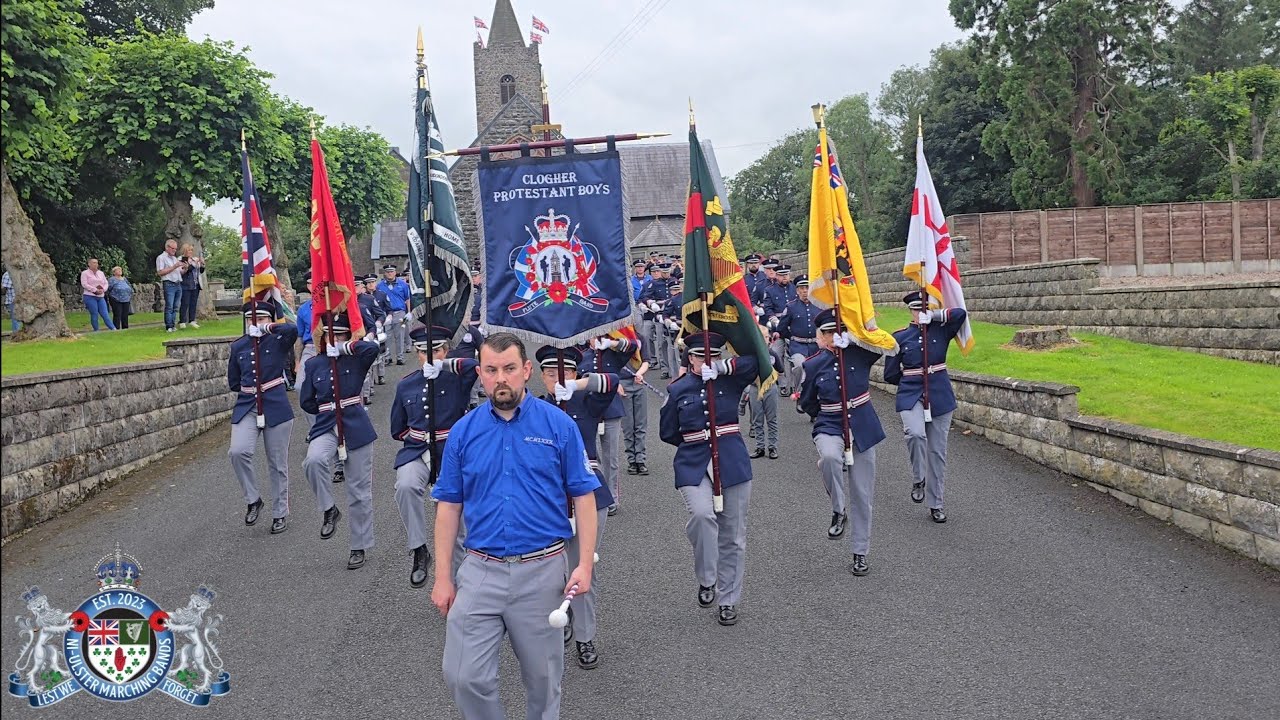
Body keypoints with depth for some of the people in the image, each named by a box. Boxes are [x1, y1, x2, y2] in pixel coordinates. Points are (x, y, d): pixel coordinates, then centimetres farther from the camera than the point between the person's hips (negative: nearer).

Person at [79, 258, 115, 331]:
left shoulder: (101, 273, 16)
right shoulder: (85, 273, 1)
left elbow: (106, 283, 14)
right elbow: (84, 284, -10)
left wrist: (102, 290, -6)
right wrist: (95, 290, -16)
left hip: (101, 297, 4)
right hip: (90, 297, -4)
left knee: (105, 314, -1)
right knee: (94, 315, -3)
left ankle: (113, 329, -7)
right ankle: (96, 331, 3)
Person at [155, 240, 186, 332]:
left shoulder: (175, 258, 23)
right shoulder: (161, 258, 0)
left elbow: (180, 272, 23)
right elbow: (160, 272, -10)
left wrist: (185, 268, 0)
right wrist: (174, 267, -14)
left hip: (178, 285, 7)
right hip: (169, 284, -7)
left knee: (175, 307, 5)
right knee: (169, 307, -9)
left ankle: (173, 325, 8)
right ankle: (169, 327, -9)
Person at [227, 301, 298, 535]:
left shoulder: (278, 341, -3)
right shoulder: (238, 346, 7)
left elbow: (292, 329, -28)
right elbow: (233, 382, 18)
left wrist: (266, 328, -18)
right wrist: (252, 389, 10)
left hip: (277, 409, -2)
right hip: (246, 408, 2)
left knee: (278, 464, 6)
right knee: (237, 452, -20)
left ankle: (280, 514, 20)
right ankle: (253, 499, 2)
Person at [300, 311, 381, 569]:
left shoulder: (356, 360, -1)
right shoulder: (314, 364, 7)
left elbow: (373, 347, -24)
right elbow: (306, 402, 12)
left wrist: (344, 347, -15)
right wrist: (328, 409, 6)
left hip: (357, 429, -1)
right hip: (326, 428, 2)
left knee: (359, 491, 4)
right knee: (314, 461, -32)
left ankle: (359, 547, 17)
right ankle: (329, 510, -8)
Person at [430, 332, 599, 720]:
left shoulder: (559, 425, -5)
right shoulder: (463, 431, 1)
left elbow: (583, 496, -2)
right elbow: (449, 506, 6)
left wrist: (585, 563, -10)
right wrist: (442, 577, 3)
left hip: (542, 571, -1)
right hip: (480, 571, 2)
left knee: (542, 678, 12)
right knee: (463, 677, -1)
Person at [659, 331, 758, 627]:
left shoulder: (730, 381, 2)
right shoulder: (677, 390, 2)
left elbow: (757, 361, -12)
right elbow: (668, 433, 10)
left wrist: (722, 368, -18)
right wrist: (695, 442, 9)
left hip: (733, 466, 1)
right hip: (693, 467, -1)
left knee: (732, 535, 8)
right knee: (702, 514, -29)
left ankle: (728, 600, 23)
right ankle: (706, 579, -6)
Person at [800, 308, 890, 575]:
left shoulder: (860, 353, -4)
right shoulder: (813, 365, -3)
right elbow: (807, 404, 9)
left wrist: (852, 338, -22)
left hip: (862, 431, 1)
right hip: (829, 428, -1)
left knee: (862, 494, 7)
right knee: (829, 457, -37)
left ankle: (860, 553, 23)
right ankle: (838, 510, -12)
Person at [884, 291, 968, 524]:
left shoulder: (940, 331, 3)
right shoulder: (899, 337, 1)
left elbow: (960, 313, -16)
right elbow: (890, 375, 7)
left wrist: (933, 316, -12)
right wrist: (910, 380, 9)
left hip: (940, 398, 2)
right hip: (910, 397, -2)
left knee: (937, 451, 7)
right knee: (915, 434, -30)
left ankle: (936, 504, 18)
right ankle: (918, 479, -4)